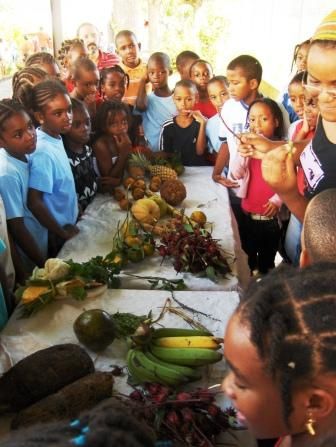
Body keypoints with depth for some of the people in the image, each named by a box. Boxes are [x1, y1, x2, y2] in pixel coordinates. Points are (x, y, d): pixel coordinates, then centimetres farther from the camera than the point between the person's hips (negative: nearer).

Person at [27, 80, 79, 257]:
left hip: (67, 224, 7)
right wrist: (62, 233, -16)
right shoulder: (44, 152, -27)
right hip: (56, 235, -7)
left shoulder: (55, 138, -3)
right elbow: (34, 202, -26)